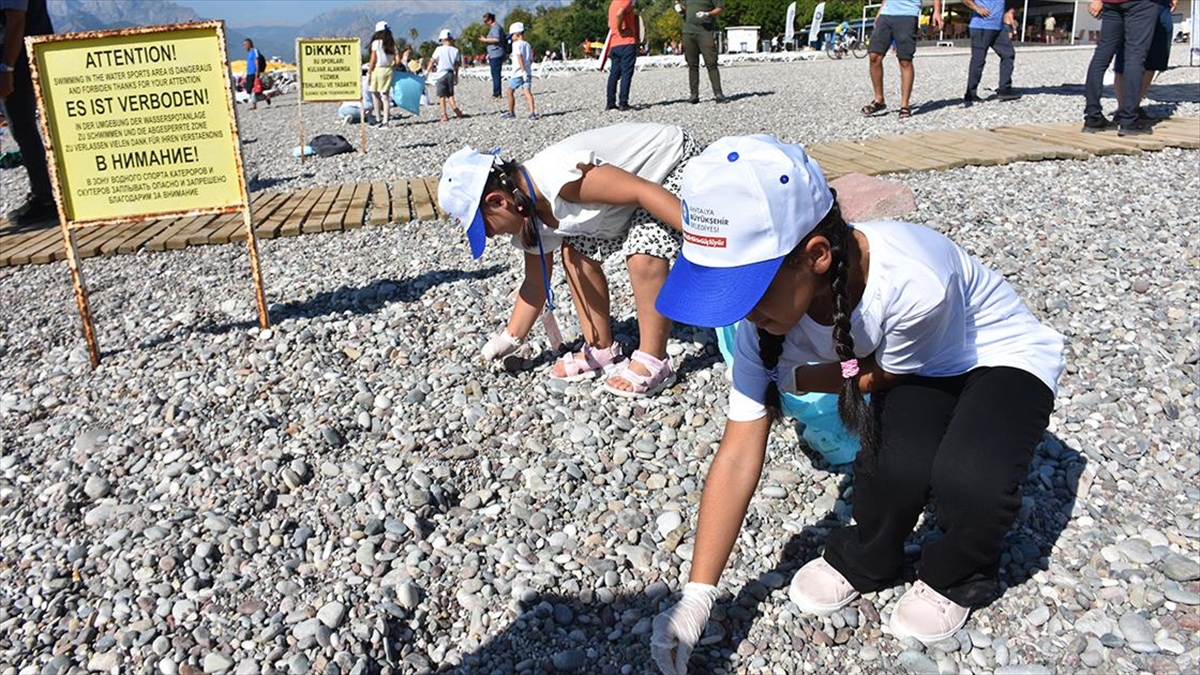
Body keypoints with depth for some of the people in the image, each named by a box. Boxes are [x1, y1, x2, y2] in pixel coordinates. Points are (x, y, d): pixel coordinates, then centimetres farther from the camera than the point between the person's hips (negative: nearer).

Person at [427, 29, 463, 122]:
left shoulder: (439, 49, -5)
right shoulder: (455, 50, 5)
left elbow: (432, 61, -3)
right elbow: (457, 65, 8)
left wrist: (427, 71, 5)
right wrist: (456, 77, 17)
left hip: (442, 74, -3)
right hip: (451, 73, 4)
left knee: (442, 95, 2)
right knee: (450, 94, 16)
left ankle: (444, 114, -2)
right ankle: (454, 106, -7)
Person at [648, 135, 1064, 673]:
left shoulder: (914, 283, -41)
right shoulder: (767, 308, -24)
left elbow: (883, 375, -16)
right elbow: (739, 456, -22)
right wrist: (695, 599, -22)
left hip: (1001, 358, -3)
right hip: (921, 376, 3)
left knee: (969, 477, -32)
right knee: (896, 462, -28)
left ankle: (955, 578, 3)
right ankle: (864, 563, 6)